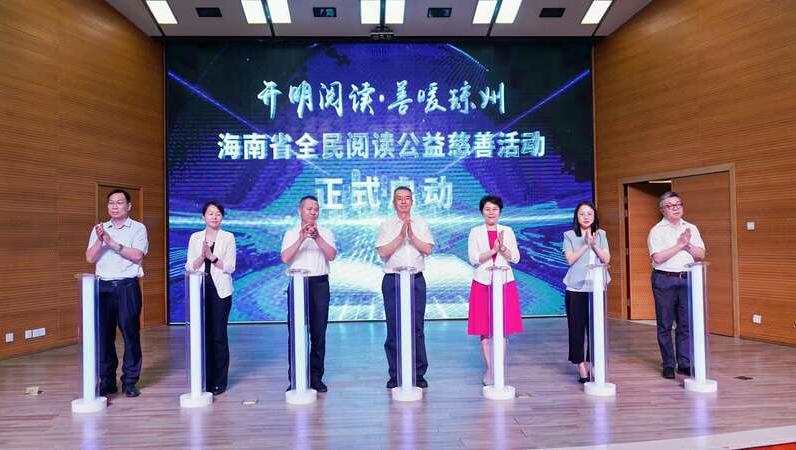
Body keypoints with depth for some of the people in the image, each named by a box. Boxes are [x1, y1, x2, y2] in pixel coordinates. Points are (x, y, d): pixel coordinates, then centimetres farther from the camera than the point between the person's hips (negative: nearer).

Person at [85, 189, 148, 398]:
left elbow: (136, 255, -10)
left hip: (127, 286, -3)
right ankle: (107, 382, 14)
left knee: (131, 334, -1)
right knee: (104, 335, 4)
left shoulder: (138, 228, 3)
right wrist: (99, 240, -12)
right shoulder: (99, 229, 13)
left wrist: (112, 242, -16)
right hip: (103, 286, 3)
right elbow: (90, 258, 4)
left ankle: (130, 382, 8)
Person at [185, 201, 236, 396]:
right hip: (200, 290, 2)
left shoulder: (228, 237, 2)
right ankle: (205, 380, 15)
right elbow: (189, 267, 4)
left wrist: (212, 256, -16)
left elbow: (230, 267, -4)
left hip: (220, 290, -2)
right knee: (204, 334, 4)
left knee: (219, 335, -1)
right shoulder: (195, 237, 9)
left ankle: (219, 382, 8)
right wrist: (202, 256, -14)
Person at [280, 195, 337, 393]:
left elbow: (332, 255, -6)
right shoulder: (291, 233, 8)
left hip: (320, 284, 1)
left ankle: (316, 377, 13)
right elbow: (285, 258, -7)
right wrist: (301, 239, -19)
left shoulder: (325, 233, 10)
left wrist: (317, 238, -19)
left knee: (319, 333, 3)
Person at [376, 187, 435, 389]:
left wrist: (411, 235, -12)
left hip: (416, 280, 1)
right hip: (392, 279, -1)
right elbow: (383, 253, -7)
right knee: (393, 328, 2)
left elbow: (428, 249, -1)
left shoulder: (421, 224, 10)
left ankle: (418, 374, 12)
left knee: (417, 328, 3)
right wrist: (401, 236, -13)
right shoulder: (386, 225, 5)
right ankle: (395, 374, 11)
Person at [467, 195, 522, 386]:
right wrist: (493, 250, -17)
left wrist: (502, 247, -15)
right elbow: (473, 259, -6)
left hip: (505, 282, 1)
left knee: (503, 329, 2)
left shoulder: (508, 231, 8)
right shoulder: (475, 232, 4)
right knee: (485, 330, 0)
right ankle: (490, 369, 11)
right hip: (482, 282, -1)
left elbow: (515, 258, 1)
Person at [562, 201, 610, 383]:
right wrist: (586, 244, -13)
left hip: (596, 287, 2)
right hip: (576, 288, -2)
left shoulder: (601, 234, 11)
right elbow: (570, 259, -7)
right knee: (577, 327, 1)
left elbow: (606, 259, 3)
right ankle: (581, 367, 10)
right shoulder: (569, 235, 4)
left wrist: (594, 245, -10)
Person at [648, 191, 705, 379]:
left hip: (687, 278, 3)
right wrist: (680, 245, -12)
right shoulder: (657, 230, -3)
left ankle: (685, 363, 12)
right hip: (664, 279, -3)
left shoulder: (691, 228, 11)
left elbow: (701, 255, 7)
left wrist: (688, 245, -9)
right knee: (665, 324, 3)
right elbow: (658, 257, -14)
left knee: (686, 323, 4)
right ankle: (668, 364, 11)